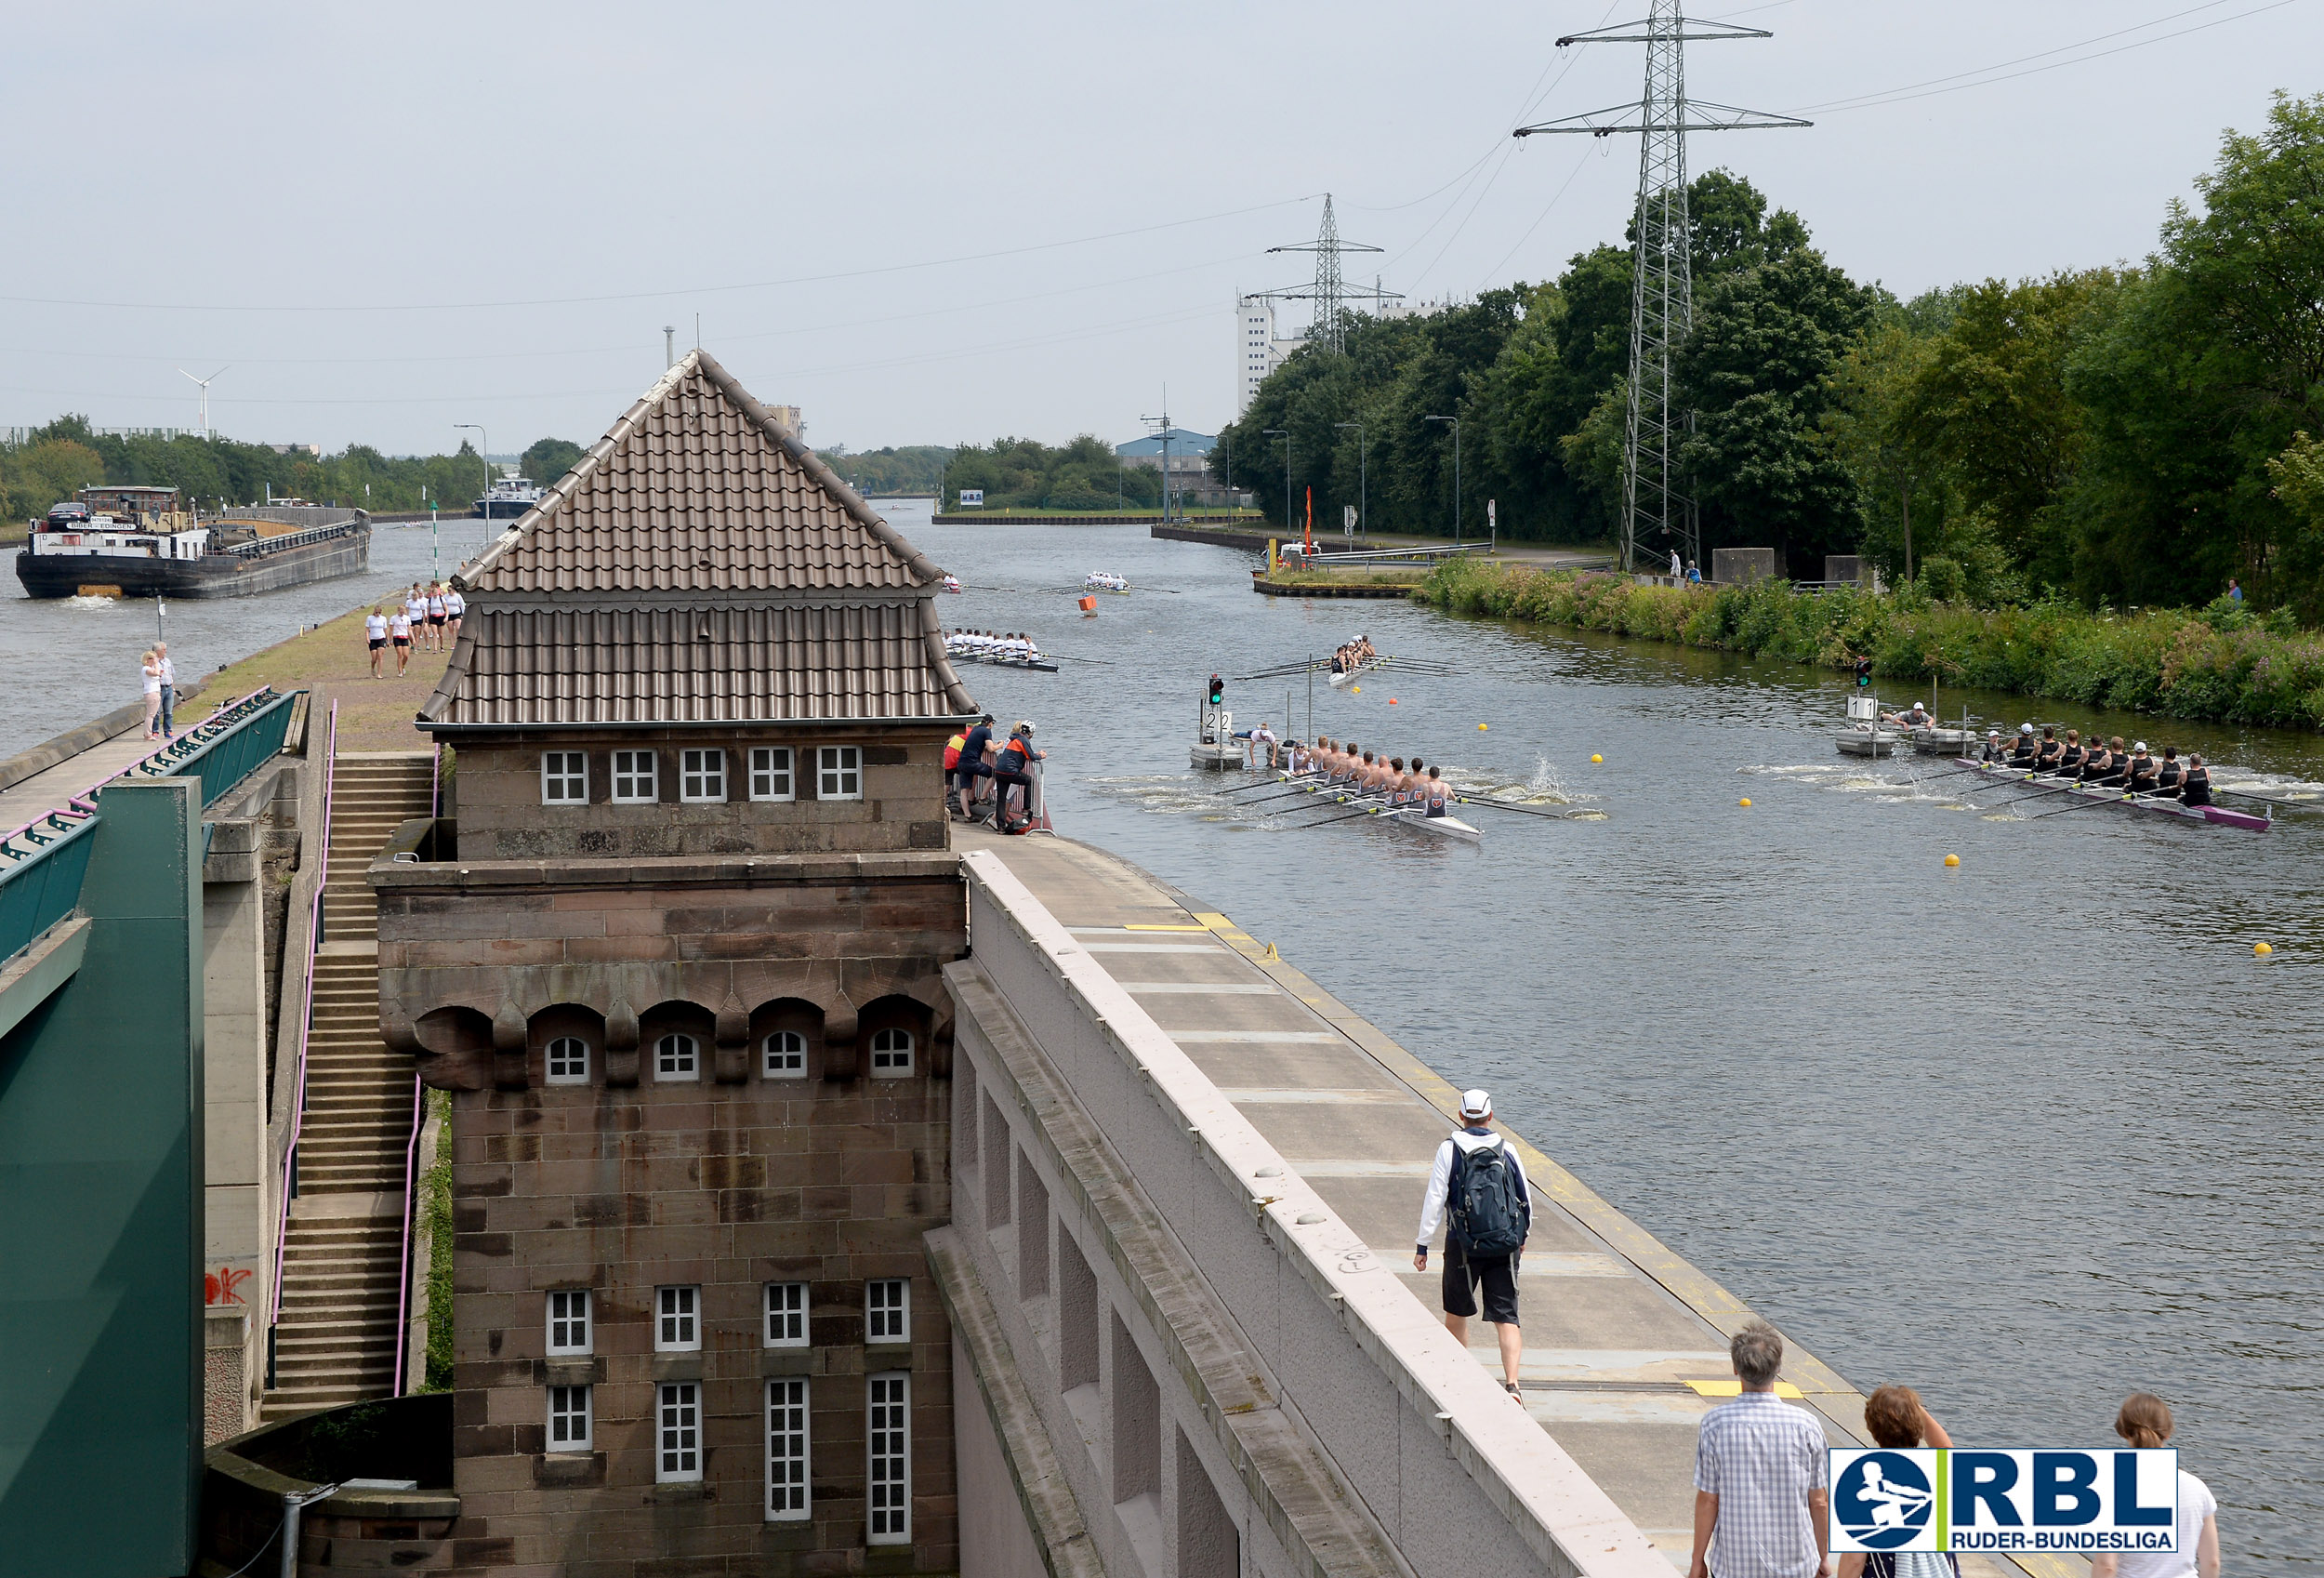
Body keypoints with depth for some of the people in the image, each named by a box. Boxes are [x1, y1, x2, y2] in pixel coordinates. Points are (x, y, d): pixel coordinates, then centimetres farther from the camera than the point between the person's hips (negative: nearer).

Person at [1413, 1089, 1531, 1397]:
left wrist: (1423, 1245, 0)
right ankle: (1512, 1383, -15)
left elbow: (1435, 1200, -6)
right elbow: (1526, 1199, 9)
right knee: (1506, 1317, 0)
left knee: (1457, 1312, 18)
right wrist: (1522, 1235, 27)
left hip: (1464, 1244, -1)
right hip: (1505, 1245, 1)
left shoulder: (1449, 1150, -5)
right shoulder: (1507, 1151, 2)